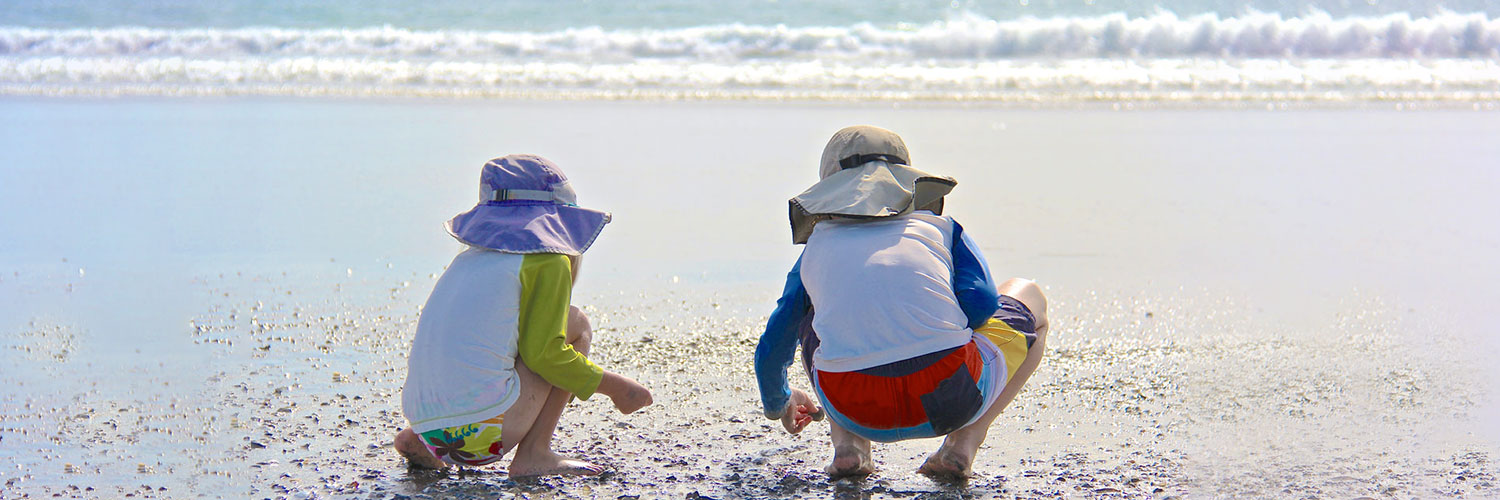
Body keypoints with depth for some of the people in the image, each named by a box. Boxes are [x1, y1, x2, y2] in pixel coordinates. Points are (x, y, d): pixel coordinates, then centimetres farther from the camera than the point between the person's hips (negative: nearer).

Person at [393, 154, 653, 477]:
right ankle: (533, 454, -1)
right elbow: (544, 352, -7)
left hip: (425, 420, 7)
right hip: (484, 432, -7)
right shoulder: (550, 261, 1)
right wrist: (613, 385, 3)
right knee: (576, 323, 9)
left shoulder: (469, 259, 22)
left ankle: (419, 440, 13)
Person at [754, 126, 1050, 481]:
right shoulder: (941, 227, 22)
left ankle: (847, 443, 13)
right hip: (949, 401, -2)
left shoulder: (816, 246, 26)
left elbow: (770, 350, 33)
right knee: (1030, 298, 31)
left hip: (856, 413, 2)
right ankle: (964, 443, 10)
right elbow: (982, 303, 5)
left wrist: (778, 404, 56)